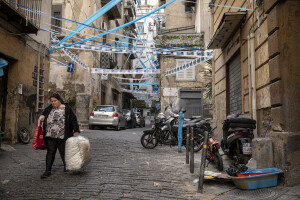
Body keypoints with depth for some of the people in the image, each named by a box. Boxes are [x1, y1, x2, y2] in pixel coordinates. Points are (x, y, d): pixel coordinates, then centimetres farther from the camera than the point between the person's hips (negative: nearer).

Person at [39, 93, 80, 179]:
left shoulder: (66, 109, -2)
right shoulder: (49, 109, 11)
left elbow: (73, 120, -1)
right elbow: (43, 114, 25)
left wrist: (76, 131, -6)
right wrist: (42, 117, 1)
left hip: (62, 136, -3)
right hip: (50, 136, 3)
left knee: (63, 152, 9)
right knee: (50, 152, 1)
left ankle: (66, 167, 33)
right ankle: (48, 171, 5)